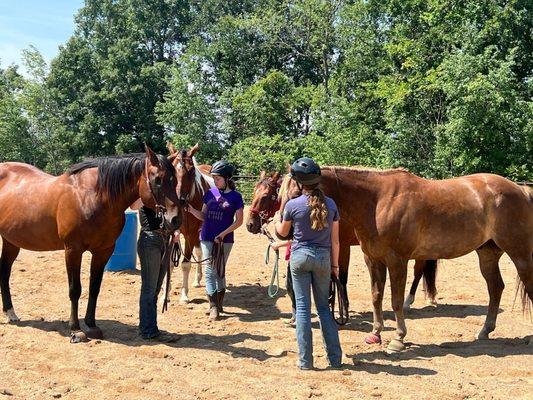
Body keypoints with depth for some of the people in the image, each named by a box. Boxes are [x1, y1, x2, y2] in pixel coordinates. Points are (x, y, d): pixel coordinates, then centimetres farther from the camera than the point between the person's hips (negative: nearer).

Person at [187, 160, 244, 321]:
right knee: (210, 270, -1)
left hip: (225, 240, -3)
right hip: (207, 238, 3)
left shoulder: (235, 196, -6)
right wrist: (191, 209, -9)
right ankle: (214, 307, 2)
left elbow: (239, 221, -6)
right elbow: (203, 216, 9)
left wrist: (223, 234, -14)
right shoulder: (210, 193, 5)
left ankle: (219, 304, 22)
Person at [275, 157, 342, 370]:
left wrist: (274, 220, 28)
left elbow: (282, 232, 8)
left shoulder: (292, 205, -10)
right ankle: (335, 357, 15)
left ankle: (305, 360, 7)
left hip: (300, 256, -2)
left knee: (302, 308, 4)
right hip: (323, 257, 3)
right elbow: (335, 239, 2)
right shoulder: (330, 204, -2)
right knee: (324, 307, 14)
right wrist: (335, 264, 12)